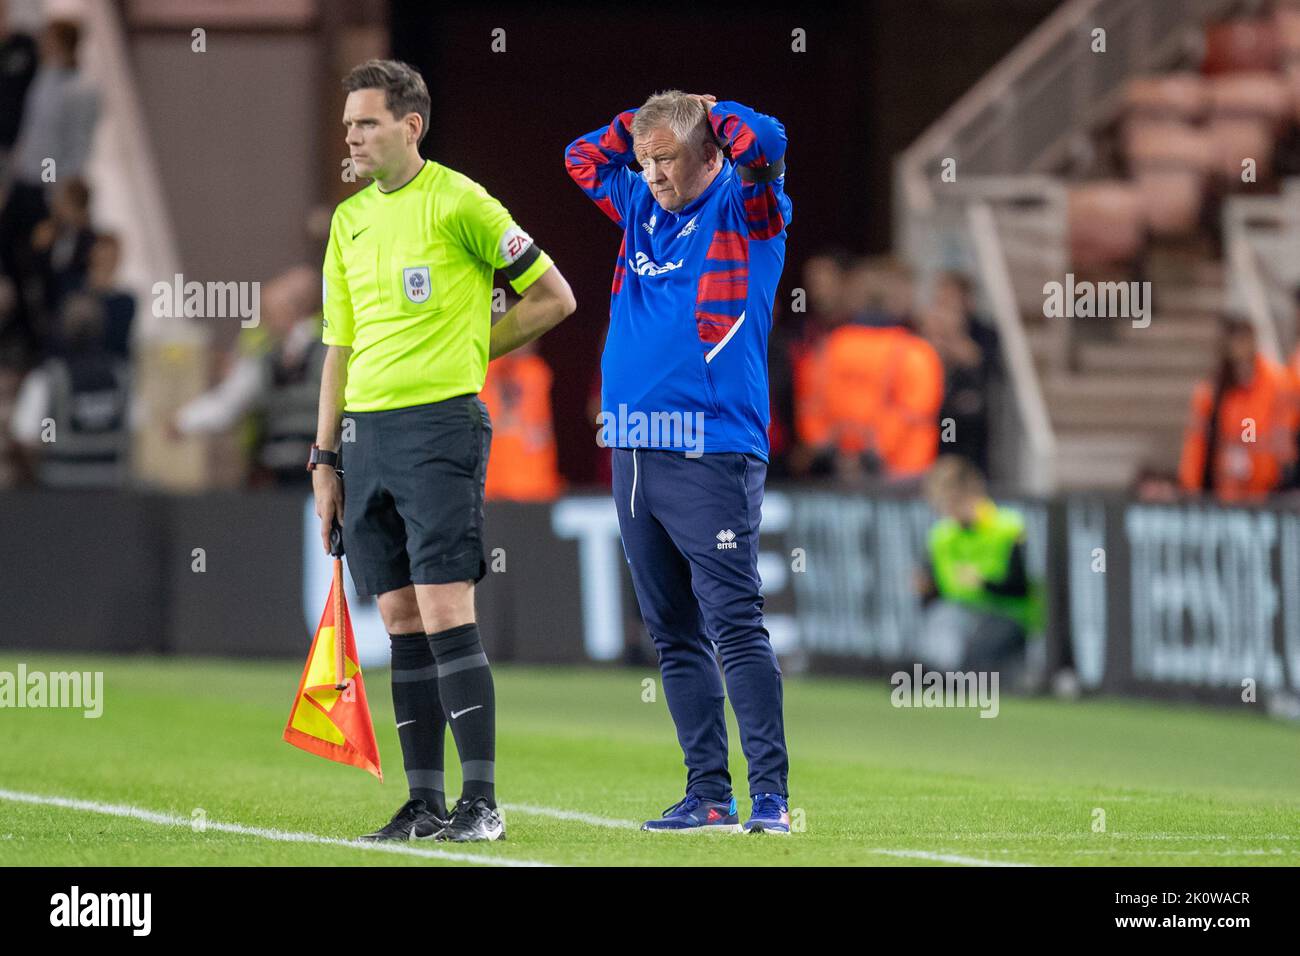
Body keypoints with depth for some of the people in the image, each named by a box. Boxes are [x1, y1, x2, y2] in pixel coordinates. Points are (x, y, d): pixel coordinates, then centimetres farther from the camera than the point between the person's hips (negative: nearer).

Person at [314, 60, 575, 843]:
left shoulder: (459, 203, -6)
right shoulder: (350, 220, 14)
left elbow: (555, 298, -1)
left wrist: (473, 347, 1)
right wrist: (326, 457, 16)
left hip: (440, 424, -7)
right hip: (368, 433, 7)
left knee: (446, 612, -11)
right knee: (402, 621, 6)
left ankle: (482, 801, -9)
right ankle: (425, 801, 8)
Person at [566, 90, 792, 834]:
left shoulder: (743, 208, -1)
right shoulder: (642, 208, 17)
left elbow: (765, 144, -20)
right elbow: (583, 157, 32)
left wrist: (709, 112, -1)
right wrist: (640, 123, 17)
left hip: (712, 453, -7)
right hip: (636, 452, 7)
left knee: (735, 625, -12)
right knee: (674, 636, 8)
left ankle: (770, 794, -13)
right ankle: (709, 795, 12)